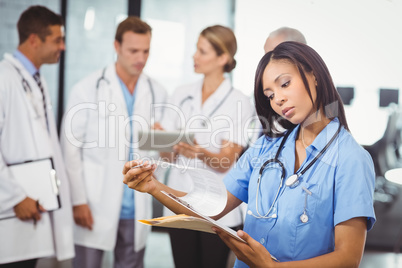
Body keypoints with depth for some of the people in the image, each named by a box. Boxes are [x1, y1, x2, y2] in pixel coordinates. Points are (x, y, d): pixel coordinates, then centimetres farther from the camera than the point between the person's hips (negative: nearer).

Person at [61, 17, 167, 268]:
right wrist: (78, 201, -7)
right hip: (96, 207, -3)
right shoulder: (89, 89, -2)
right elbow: (71, 148, -3)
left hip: (137, 209, 3)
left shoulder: (157, 93, 8)